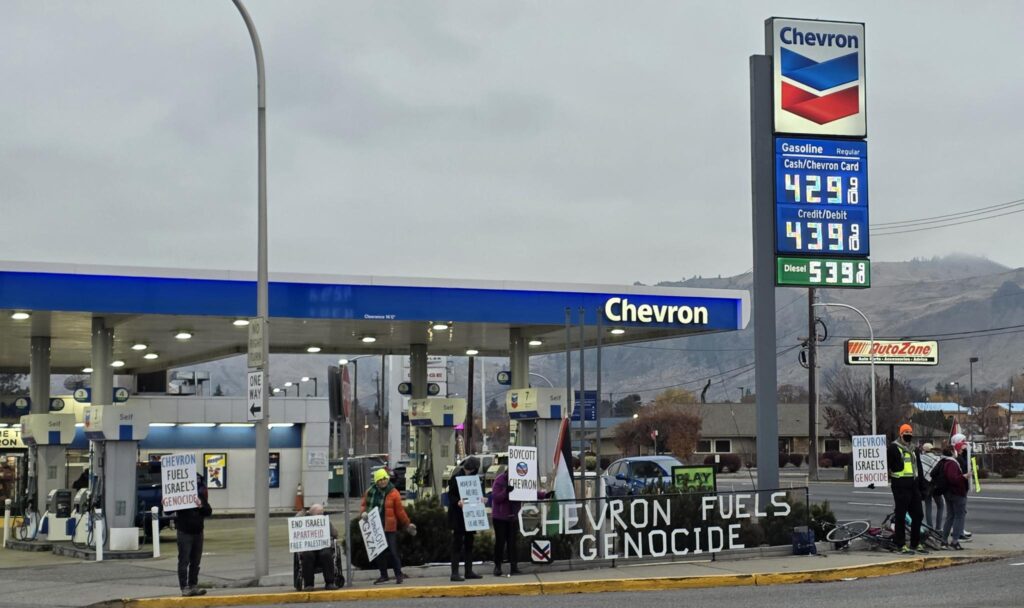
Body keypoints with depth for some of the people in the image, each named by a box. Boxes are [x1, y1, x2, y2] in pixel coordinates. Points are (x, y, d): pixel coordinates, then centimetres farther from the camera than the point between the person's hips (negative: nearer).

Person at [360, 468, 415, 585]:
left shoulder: (393, 493, -4)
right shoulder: (370, 491, 5)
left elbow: (400, 511, 1)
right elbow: (363, 505, 15)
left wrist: (407, 524, 4)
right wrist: (363, 512, -7)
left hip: (389, 528, -4)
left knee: (393, 551, -4)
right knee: (379, 553, 11)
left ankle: (399, 575, 6)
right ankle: (383, 575, 22)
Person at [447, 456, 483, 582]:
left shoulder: (472, 477, 11)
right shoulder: (456, 477, -11)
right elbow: (450, 496, -14)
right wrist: (458, 502, -31)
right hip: (457, 516, -8)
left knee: (469, 543, 11)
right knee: (457, 544, -7)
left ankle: (469, 571, 17)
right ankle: (454, 573, -5)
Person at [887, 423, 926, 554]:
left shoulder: (912, 449, 21)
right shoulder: (894, 448, -5)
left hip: (913, 484, 8)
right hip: (901, 485, -8)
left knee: (917, 515, 10)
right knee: (901, 516, -3)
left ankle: (916, 543, 20)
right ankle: (901, 544, 2)